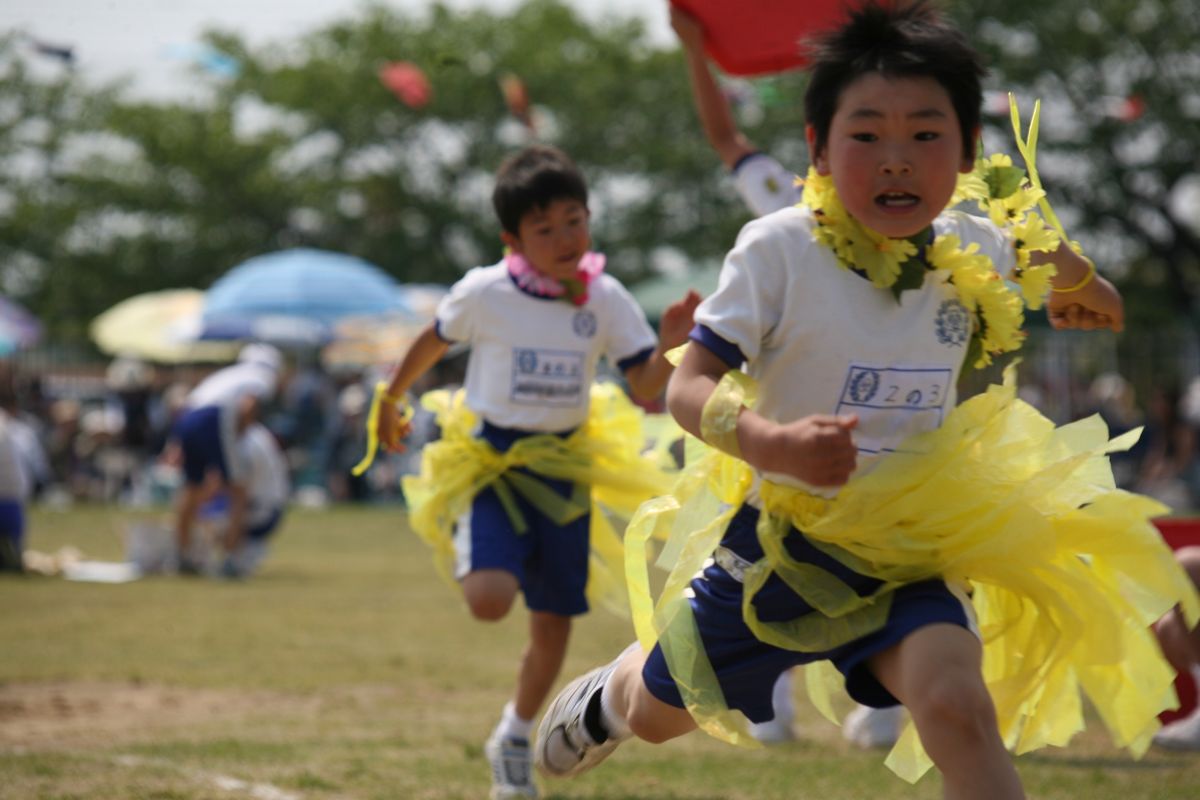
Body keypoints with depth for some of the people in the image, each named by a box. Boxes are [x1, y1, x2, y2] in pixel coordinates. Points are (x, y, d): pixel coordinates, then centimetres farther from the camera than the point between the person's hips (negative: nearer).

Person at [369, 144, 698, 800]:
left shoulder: (606, 299, -5)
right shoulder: (484, 293, -11)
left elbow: (647, 389, -6)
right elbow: (432, 343, 8)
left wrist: (668, 346, -26)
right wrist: (390, 400, 21)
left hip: (562, 466, 3)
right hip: (490, 460, -3)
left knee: (554, 622, 9)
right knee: (490, 598, -26)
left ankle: (514, 738, 33)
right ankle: (468, 552, 12)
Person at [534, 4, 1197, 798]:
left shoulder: (976, 251, -8)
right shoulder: (779, 250, -21)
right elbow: (690, 388, -25)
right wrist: (772, 442, -44)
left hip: (914, 554, 1)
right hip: (780, 543, -1)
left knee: (956, 707, -29)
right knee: (660, 714, 24)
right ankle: (612, 693, 63)